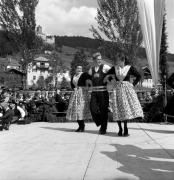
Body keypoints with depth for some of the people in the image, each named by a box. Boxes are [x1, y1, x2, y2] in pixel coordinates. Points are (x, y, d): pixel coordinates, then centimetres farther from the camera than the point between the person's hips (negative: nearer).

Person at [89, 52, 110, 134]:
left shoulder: (105, 67, 1)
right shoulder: (91, 69, 14)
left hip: (103, 91, -3)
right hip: (94, 91, 3)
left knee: (103, 110, 2)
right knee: (93, 109, -5)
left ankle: (103, 128, 16)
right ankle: (100, 124, 22)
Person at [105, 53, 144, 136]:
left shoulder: (129, 68, -1)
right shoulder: (114, 68, 5)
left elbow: (138, 76, 8)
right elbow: (106, 76, 20)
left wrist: (133, 84, 0)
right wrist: (111, 81, 7)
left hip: (127, 89, -2)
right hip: (117, 89, 2)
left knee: (126, 107, -10)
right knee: (117, 109, 0)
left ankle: (125, 128, 0)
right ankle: (120, 128, 9)